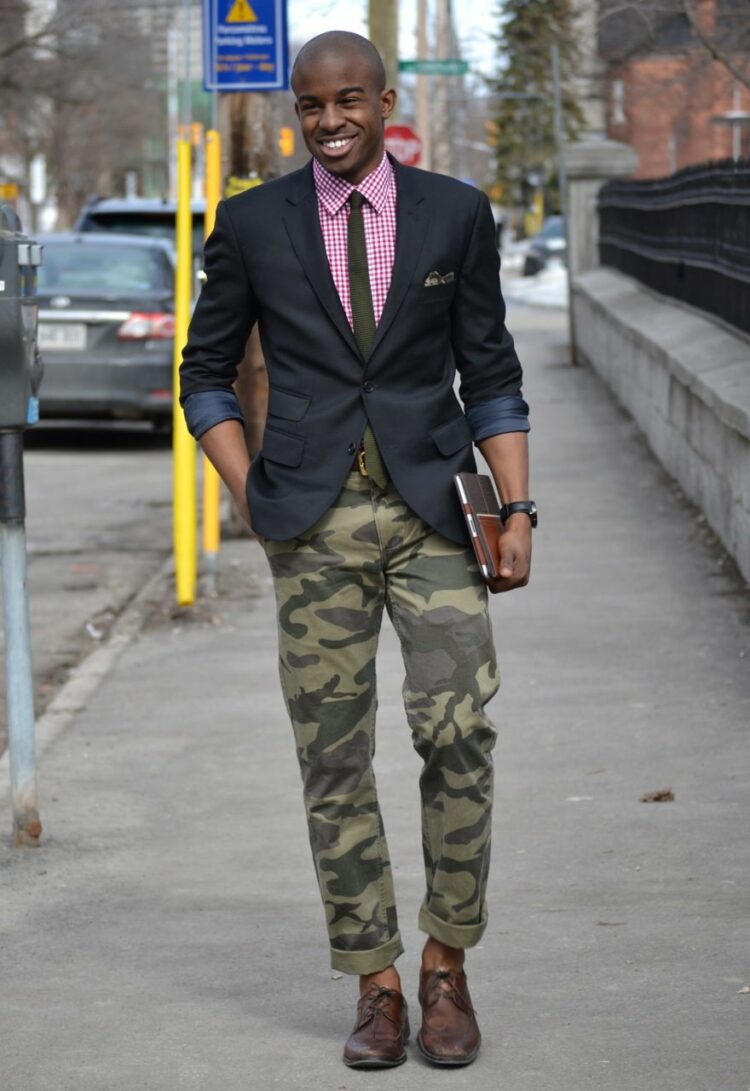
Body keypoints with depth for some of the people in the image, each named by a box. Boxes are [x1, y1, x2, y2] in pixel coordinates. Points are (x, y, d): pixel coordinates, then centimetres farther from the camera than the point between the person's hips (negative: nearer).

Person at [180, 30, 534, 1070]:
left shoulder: (456, 214, 6)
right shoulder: (252, 224, 5)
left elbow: (491, 374, 8)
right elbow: (206, 372, 13)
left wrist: (517, 508, -1)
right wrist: (251, 494, 2)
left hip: (430, 513, 0)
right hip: (314, 523, 1)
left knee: (459, 731, -13)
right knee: (334, 764, 1)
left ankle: (446, 966, 3)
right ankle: (377, 988, 10)